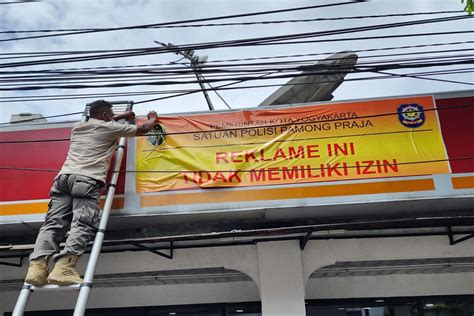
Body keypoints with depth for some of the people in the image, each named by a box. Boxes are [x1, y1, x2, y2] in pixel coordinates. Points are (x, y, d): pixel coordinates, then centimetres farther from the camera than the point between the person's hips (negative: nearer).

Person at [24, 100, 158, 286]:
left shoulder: (77, 127, 30)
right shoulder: (110, 128, 14)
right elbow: (143, 129, 26)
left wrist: (120, 117, 63)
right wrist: (153, 119, 47)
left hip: (64, 177, 6)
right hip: (87, 180, -6)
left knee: (53, 223, -5)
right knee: (82, 224, -17)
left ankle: (37, 266, -23)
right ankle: (64, 267, -36)